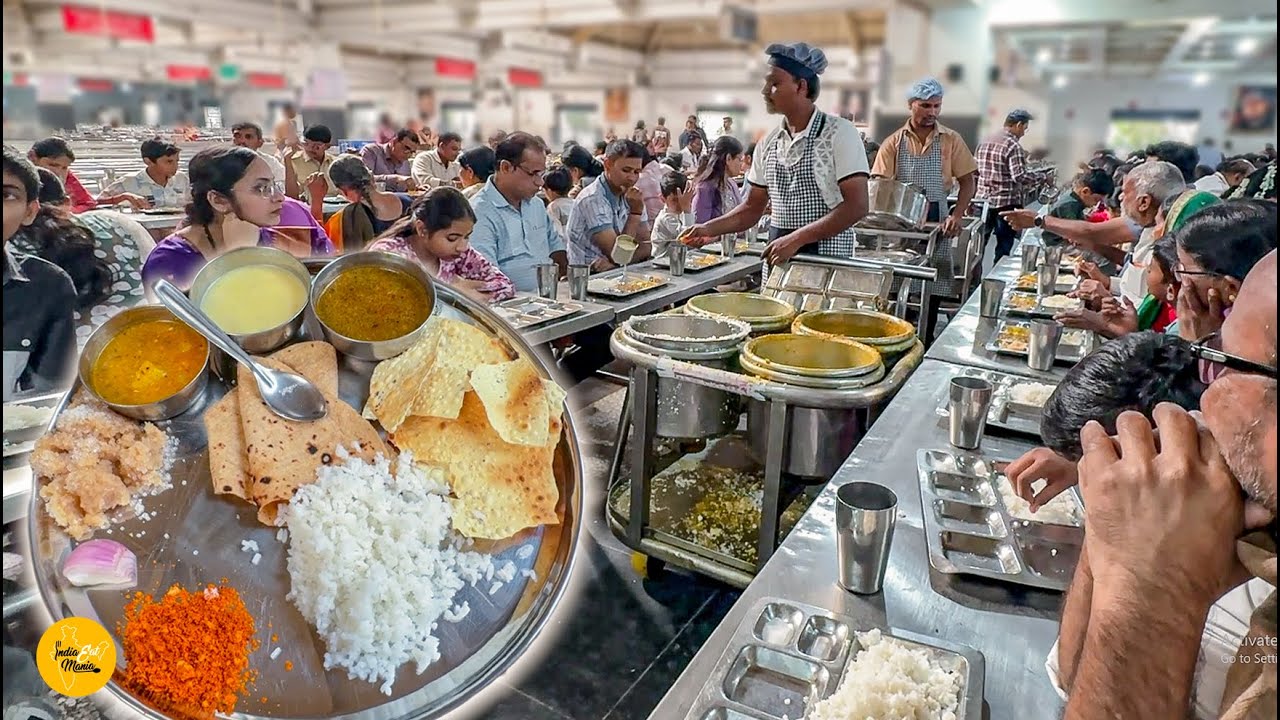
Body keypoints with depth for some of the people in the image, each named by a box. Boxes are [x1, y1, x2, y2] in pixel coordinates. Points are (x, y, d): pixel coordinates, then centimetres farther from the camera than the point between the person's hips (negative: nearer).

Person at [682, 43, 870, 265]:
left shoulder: (839, 133, -9)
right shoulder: (768, 143, 7)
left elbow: (856, 206, -15)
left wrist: (796, 239, -23)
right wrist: (710, 229, -2)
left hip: (826, 260, -5)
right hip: (778, 259, 5)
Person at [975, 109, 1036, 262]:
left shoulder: (984, 142, 9)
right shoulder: (1013, 145, -14)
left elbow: (975, 171, 13)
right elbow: (1020, 177, -20)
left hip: (984, 200, 7)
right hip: (1006, 203, -7)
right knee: (1004, 247, 1)